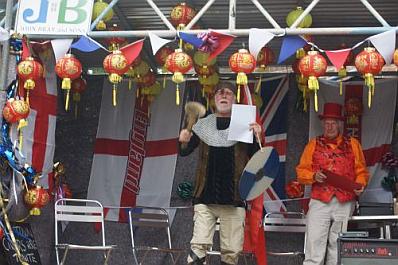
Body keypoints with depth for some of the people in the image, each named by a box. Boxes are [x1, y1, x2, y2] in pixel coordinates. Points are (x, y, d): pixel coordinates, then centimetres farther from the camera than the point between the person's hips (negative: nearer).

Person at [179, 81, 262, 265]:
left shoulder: (244, 125, 5)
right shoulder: (203, 125, 9)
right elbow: (185, 152, 13)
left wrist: (257, 138, -12)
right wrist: (184, 142, -8)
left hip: (234, 199, 0)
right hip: (205, 196, 0)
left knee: (232, 250, 2)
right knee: (199, 245, -8)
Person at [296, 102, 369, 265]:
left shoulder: (352, 144, 12)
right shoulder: (314, 144, 11)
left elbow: (361, 171, 11)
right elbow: (301, 171, 8)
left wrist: (360, 184, -8)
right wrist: (314, 176, -11)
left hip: (345, 204, 1)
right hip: (320, 202, -1)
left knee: (338, 245, 5)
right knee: (315, 242, -9)